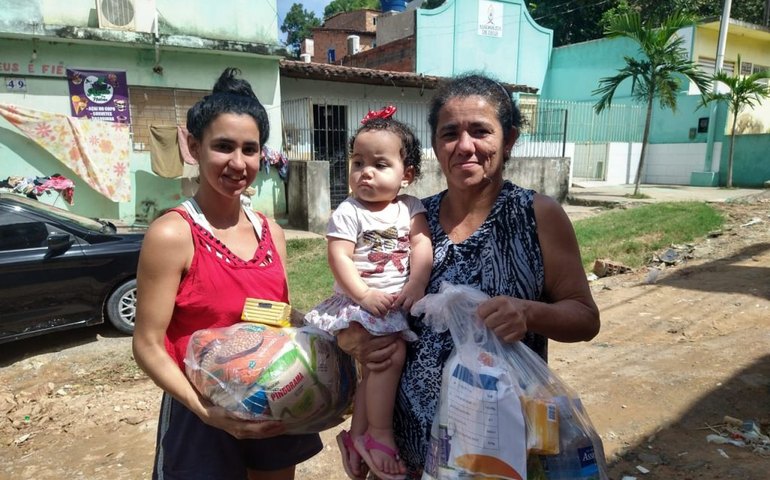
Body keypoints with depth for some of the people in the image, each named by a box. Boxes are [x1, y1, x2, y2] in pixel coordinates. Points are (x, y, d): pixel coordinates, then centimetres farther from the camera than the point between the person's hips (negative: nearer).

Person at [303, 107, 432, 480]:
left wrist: (415, 286, -17)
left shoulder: (411, 208, 7)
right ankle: (379, 432, -3)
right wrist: (363, 294, -22)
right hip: (360, 302, -4)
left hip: (400, 303, 4)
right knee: (390, 353, -21)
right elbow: (339, 258, -11)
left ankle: (356, 435, 19)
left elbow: (422, 246, -3)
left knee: (376, 364, 1)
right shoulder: (348, 213, -4)